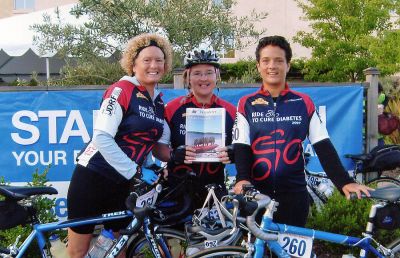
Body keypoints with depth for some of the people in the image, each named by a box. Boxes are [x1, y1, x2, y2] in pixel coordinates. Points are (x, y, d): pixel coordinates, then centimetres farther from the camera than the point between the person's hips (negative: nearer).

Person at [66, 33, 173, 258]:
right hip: (94, 176, -6)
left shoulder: (158, 101, 9)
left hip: (123, 182, 7)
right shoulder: (122, 90, -11)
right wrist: (136, 171, -18)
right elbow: (102, 138, -20)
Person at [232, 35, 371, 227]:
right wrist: (242, 179, -22)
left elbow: (323, 147, 0)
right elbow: (241, 147, -3)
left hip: (294, 195, 1)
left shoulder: (304, 103, 5)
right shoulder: (246, 104, 4)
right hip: (256, 195, 0)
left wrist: (344, 182, -11)